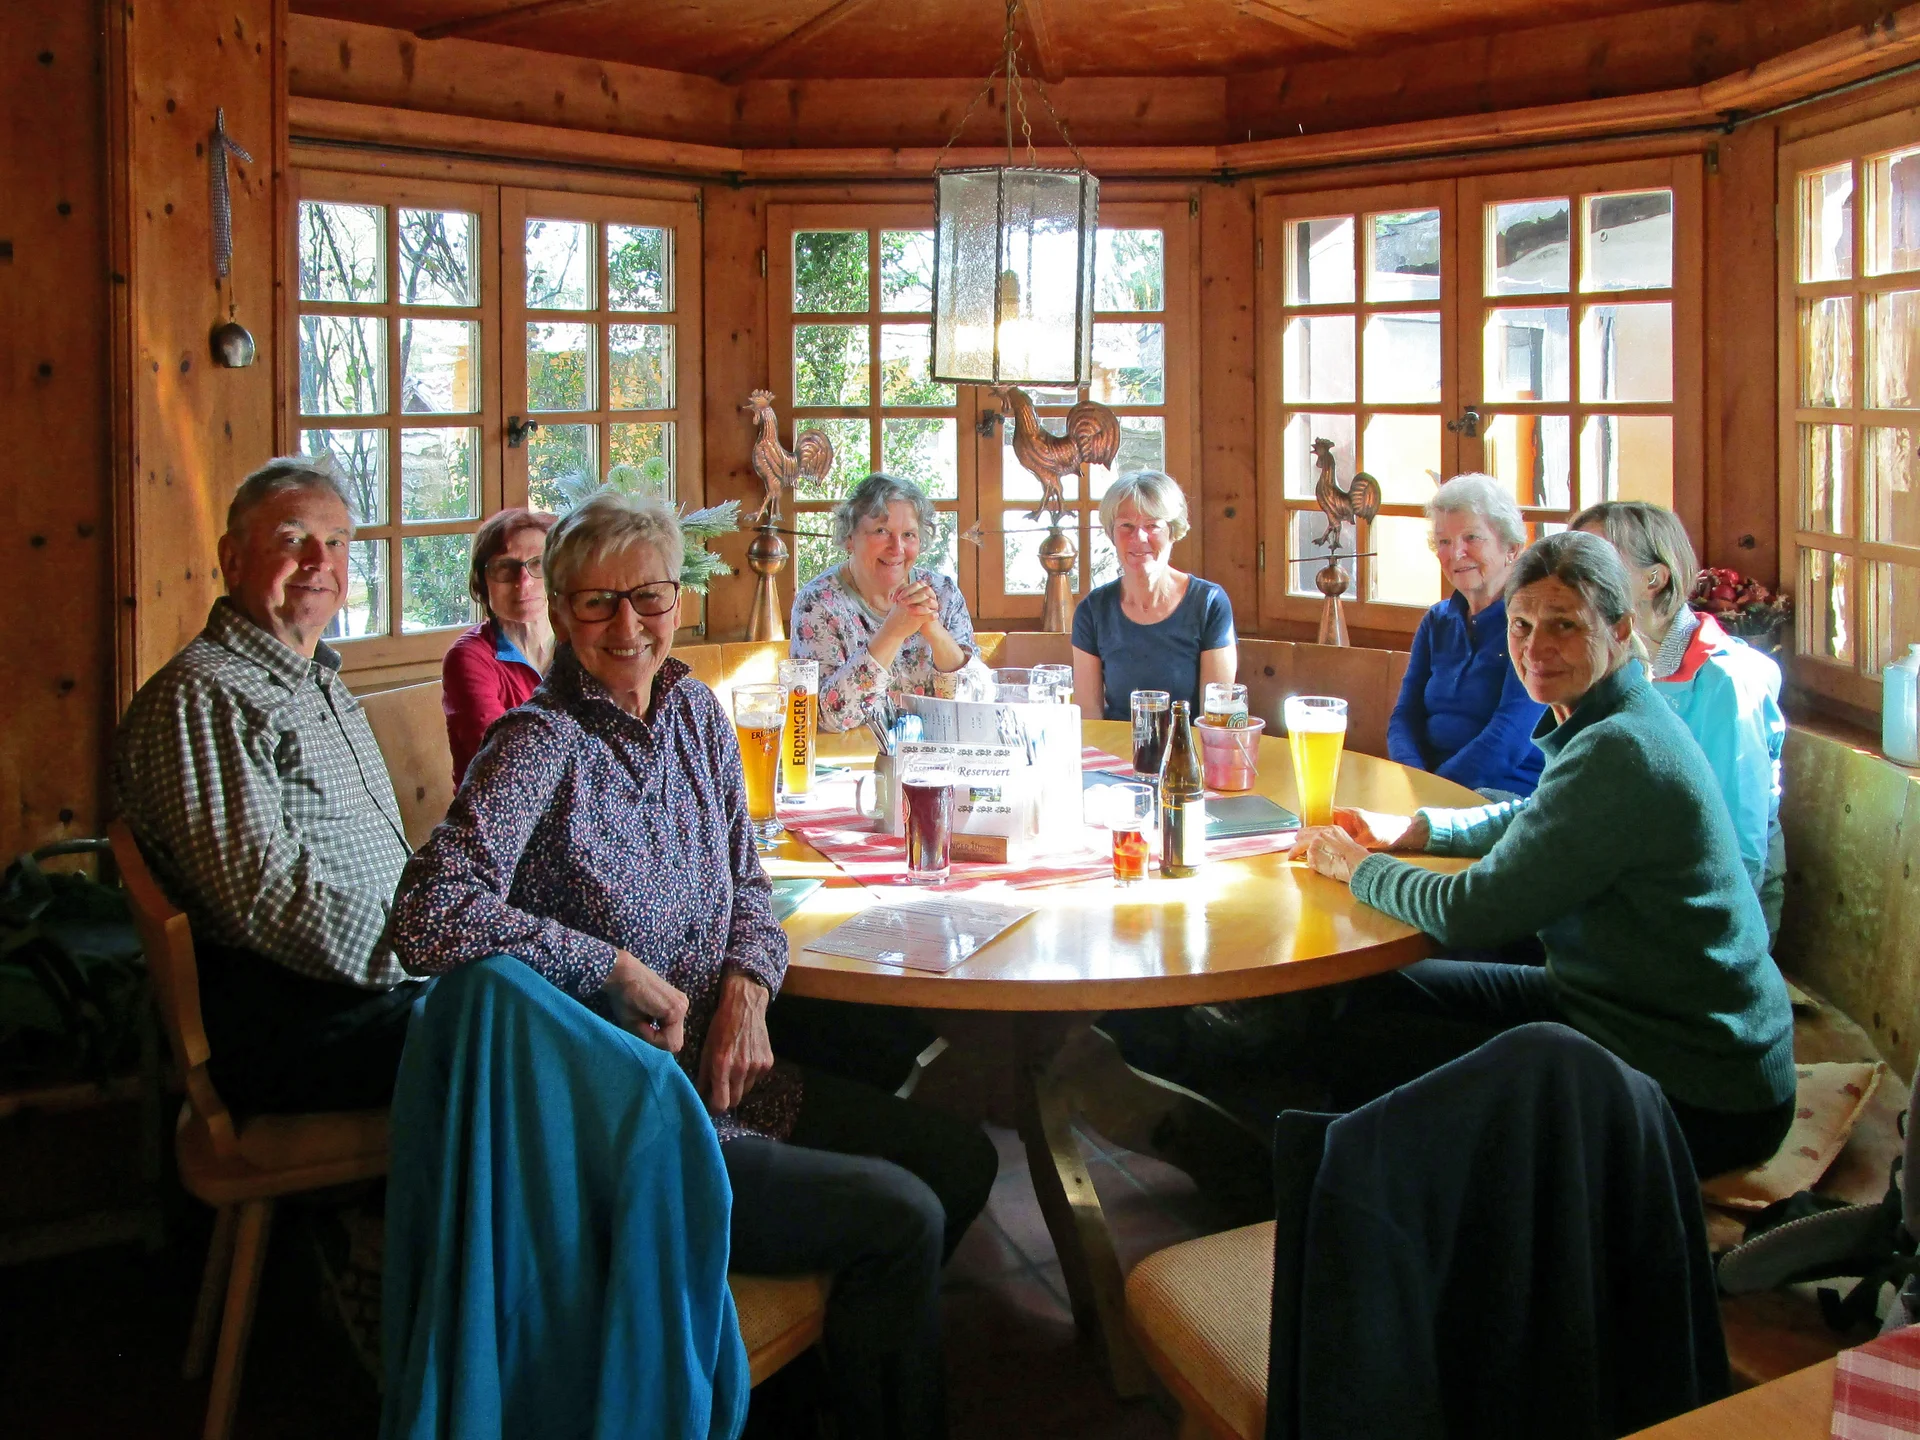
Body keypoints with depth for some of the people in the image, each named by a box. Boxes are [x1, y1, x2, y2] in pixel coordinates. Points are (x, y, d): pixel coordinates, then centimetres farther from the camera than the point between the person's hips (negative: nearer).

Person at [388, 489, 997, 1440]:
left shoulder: (694, 711, 4)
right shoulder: (540, 745, -18)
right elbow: (430, 919, -31)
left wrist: (747, 986, -7)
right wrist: (619, 969, -24)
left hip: (715, 1074, 8)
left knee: (963, 1164, 10)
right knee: (900, 1216, -13)